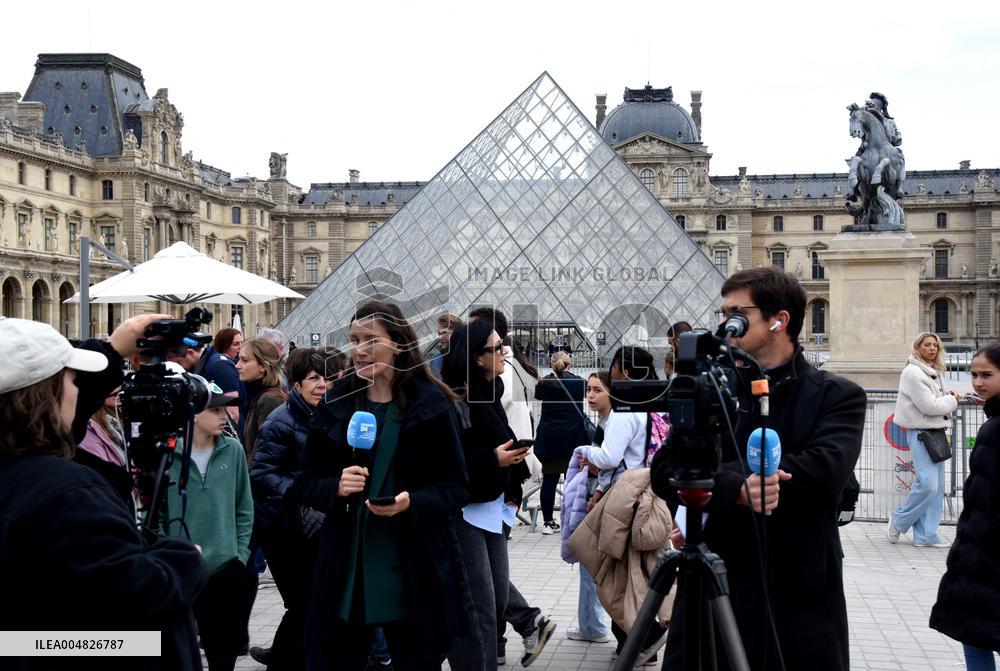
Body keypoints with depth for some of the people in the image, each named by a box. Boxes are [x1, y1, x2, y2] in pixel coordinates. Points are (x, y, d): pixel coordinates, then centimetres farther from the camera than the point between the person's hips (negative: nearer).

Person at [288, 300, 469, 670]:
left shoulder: (432, 404, -4)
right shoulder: (336, 403, 5)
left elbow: (455, 487, -1)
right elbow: (304, 483, 8)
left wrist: (412, 503, -20)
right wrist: (336, 487, -14)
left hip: (413, 572, -2)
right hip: (345, 567, 2)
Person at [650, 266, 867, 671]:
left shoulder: (839, 396, 1)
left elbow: (826, 470, -17)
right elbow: (665, 471, -3)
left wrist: (708, 475, -15)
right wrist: (737, 489, -23)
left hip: (801, 598, -2)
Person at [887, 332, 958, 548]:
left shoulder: (935, 372, 17)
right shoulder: (913, 372, -12)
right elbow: (928, 405, -17)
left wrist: (948, 399, 5)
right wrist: (952, 401, -2)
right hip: (920, 432, -9)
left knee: (937, 486, 6)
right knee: (927, 484, -16)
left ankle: (926, 535, 10)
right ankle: (899, 520, 5)